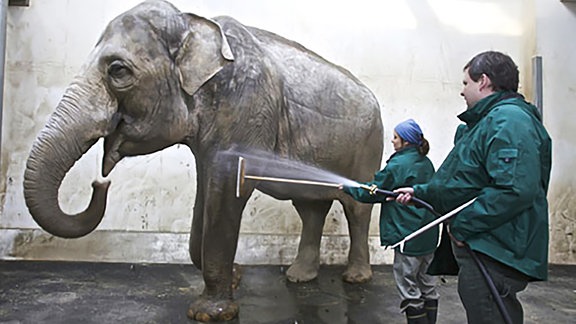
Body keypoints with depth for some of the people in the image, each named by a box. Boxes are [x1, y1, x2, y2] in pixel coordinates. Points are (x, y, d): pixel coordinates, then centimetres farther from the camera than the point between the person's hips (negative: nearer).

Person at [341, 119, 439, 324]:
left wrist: (349, 189, 3)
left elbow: (373, 192, -11)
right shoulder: (426, 163, 8)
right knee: (426, 282, 19)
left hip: (408, 235, -9)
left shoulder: (398, 165, -17)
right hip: (428, 236, 9)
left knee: (407, 284, 2)